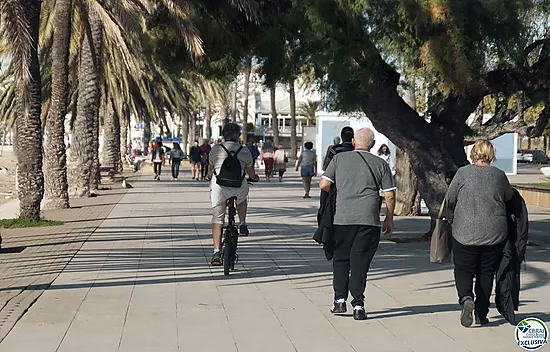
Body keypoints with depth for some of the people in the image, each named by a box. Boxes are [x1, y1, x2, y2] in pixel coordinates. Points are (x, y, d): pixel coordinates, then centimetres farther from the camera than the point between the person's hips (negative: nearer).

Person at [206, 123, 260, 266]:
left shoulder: (215, 149, 12)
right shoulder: (244, 151, 11)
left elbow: (211, 166, 30)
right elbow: (250, 172, 25)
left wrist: (209, 176, 53)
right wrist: (254, 178, 48)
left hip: (219, 186, 0)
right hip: (238, 187, 0)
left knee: (217, 219, 4)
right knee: (242, 199, 36)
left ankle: (216, 252, -5)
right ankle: (243, 225, 22)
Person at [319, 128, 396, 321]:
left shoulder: (340, 158, 8)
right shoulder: (380, 164, 8)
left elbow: (324, 184, 3)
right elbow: (390, 195, 6)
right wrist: (389, 220, 17)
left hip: (342, 217, 0)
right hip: (369, 219, 0)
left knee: (340, 258, 15)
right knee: (360, 261, 4)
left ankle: (340, 299, 11)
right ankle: (358, 305, 2)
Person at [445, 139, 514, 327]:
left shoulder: (463, 173, -5)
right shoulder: (499, 175, 0)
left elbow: (450, 199, 1)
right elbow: (509, 197, 14)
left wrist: (452, 220, 18)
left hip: (465, 233, -2)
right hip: (494, 234, 2)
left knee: (463, 269, 9)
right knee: (486, 272, 12)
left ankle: (466, 298, -18)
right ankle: (481, 314, 13)